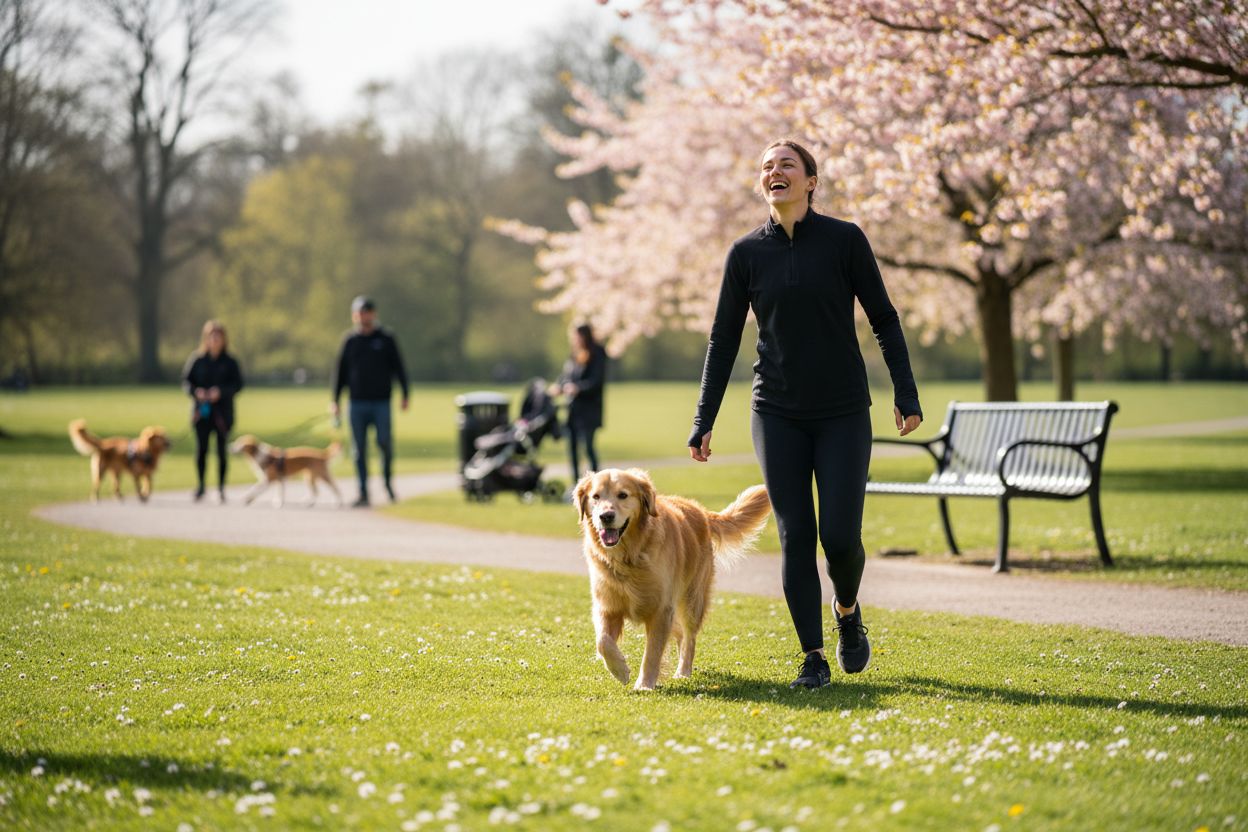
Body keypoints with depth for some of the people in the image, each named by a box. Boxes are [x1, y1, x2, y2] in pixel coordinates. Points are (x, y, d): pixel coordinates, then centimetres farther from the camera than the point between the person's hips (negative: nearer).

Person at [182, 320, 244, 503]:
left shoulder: (230, 362, 1)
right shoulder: (197, 359, 3)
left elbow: (238, 384, -2)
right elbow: (186, 381, 4)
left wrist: (221, 392, -18)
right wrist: (196, 391, -15)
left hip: (223, 412, 0)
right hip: (201, 410, 0)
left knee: (222, 450, 2)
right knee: (201, 448, -3)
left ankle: (221, 488, 10)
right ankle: (200, 485, 9)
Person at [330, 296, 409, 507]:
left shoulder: (386, 339, 5)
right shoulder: (350, 341, 8)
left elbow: (398, 368, 5)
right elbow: (340, 371, 10)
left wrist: (405, 395, -3)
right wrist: (335, 400, 4)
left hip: (381, 402, -1)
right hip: (357, 404, 2)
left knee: (385, 443, -9)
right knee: (359, 450, 1)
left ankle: (388, 480, 16)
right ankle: (363, 493, 5)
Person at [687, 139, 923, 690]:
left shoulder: (844, 240, -4)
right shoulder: (747, 252, 1)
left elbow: (883, 320, 1)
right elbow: (724, 339, 6)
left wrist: (906, 396, -5)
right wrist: (703, 423, 3)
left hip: (843, 414, -2)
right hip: (777, 414, 2)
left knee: (839, 535, -8)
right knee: (795, 535, -2)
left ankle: (848, 611, 24)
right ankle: (813, 657, 7)